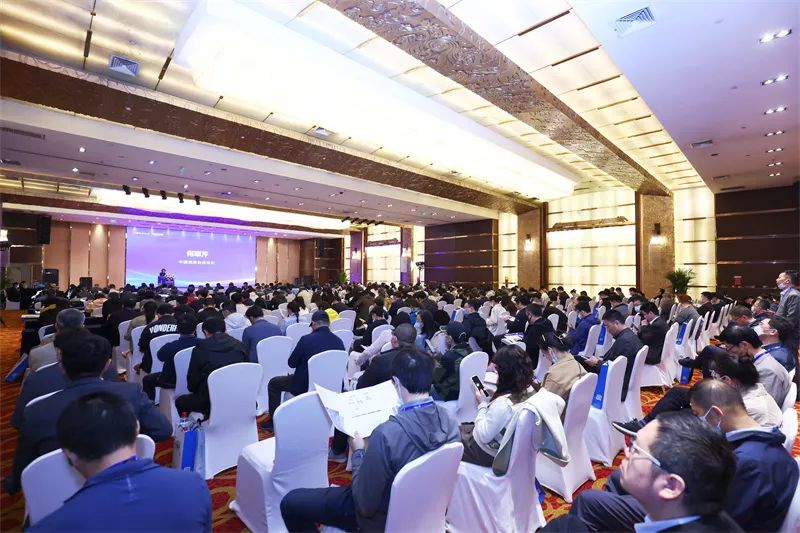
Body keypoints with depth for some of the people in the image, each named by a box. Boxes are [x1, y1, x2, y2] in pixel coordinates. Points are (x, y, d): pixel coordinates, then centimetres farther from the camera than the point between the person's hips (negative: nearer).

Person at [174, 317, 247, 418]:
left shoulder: (201, 348, -9)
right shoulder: (240, 346, -2)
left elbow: (193, 379, 0)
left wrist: (193, 389, 21)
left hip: (210, 402, -4)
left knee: (179, 401, 23)